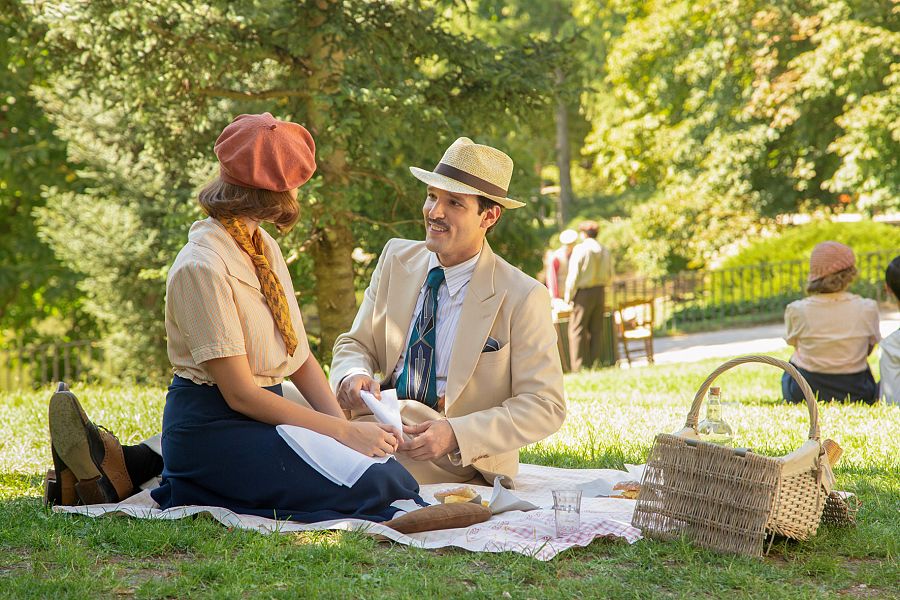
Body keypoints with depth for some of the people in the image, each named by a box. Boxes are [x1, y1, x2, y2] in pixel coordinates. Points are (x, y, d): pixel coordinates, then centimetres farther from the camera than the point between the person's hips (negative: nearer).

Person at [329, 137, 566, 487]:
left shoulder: (522, 298, -8)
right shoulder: (396, 258, 8)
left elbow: (544, 406, -8)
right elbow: (357, 343, 12)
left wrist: (454, 435, -22)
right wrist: (353, 375, -15)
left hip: (463, 463, -5)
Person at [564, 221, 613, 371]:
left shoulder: (580, 250, -10)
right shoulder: (605, 252, 6)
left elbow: (573, 275, -11)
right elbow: (609, 277, 11)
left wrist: (568, 297, -5)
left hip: (583, 292, -5)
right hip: (600, 292, 6)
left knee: (577, 330, -1)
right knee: (596, 330, 11)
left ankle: (579, 367, -5)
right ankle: (595, 364, 11)